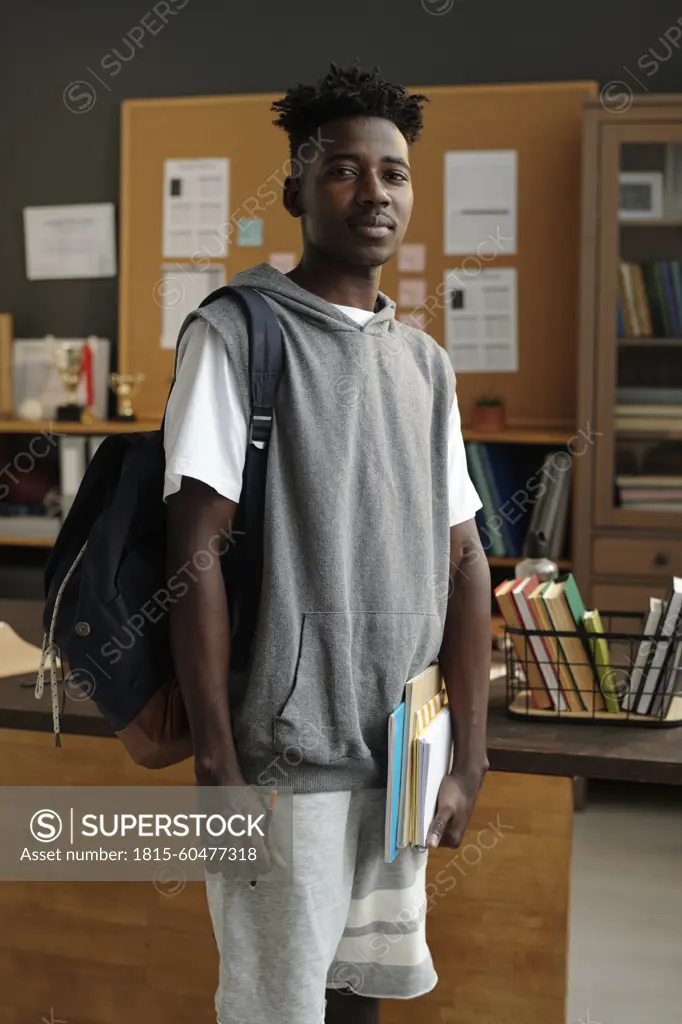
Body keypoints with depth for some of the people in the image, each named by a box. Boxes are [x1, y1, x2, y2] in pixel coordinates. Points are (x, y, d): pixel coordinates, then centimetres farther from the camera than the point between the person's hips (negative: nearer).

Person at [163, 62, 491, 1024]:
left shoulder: (427, 362, 10)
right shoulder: (235, 333, -7)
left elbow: (462, 559, 9)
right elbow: (197, 552, -12)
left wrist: (469, 757, 5)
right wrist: (217, 764, -14)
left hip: (401, 759, 5)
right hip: (286, 757, -5)